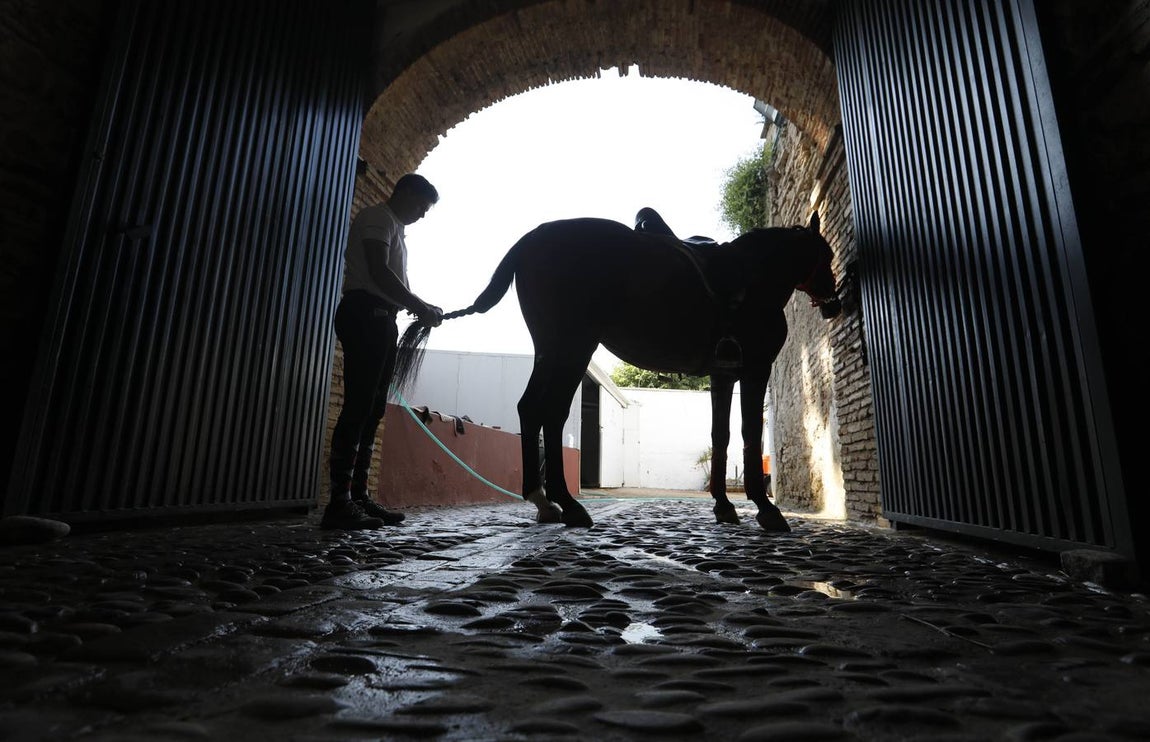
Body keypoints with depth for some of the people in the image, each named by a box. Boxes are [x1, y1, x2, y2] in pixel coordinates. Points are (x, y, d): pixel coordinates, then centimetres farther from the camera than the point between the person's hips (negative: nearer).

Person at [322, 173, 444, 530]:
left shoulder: (394, 228, 29)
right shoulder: (378, 217, -1)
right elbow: (379, 273, -15)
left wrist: (422, 308, 13)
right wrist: (420, 307, -11)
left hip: (380, 319, 10)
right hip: (365, 314, -10)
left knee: (372, 410, 4)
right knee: (358, 407, -16)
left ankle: (358, 497, 6)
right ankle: (339, 503, -16)